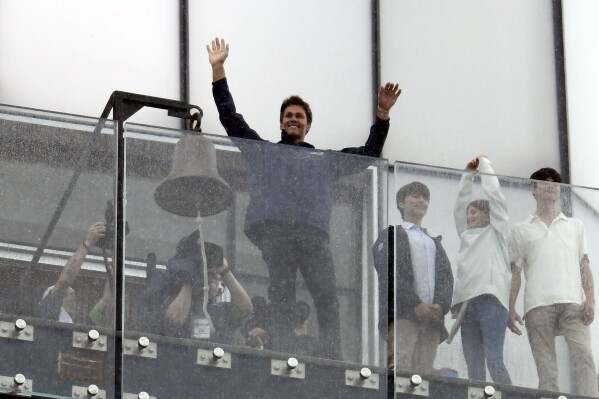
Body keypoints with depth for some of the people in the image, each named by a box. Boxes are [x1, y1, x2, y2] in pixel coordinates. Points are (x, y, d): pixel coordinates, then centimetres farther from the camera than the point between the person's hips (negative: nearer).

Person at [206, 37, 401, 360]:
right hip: (272, 230, -1)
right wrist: (218, 71, 19)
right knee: (280, 301, -11)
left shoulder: (325, 160, 33)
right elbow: (230, 118, 24)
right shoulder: (264, 152, 29)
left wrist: (382, 114, 17)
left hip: (313, 233, 1)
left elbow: (369, 153, 28)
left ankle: (334, 362, -20)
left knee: (327, 299, -13)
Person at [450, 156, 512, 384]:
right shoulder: (467, 235, 27)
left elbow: (494, 194, 10)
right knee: (473, 363, -1)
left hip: (490, 299, -6)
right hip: (468, 302, 6)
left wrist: (485, 166, 20)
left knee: (493, 360, -17)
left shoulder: (496, 232, 12)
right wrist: (468, 174, 28)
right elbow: (460, 205, 28)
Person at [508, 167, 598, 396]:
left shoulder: (575, 226, 21)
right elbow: (515, 273, 14)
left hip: (572, 302, 0)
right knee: (546, 368, -5)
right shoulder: (521, 231, 18)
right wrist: (511, 309, 3)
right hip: (538, 305, 0)